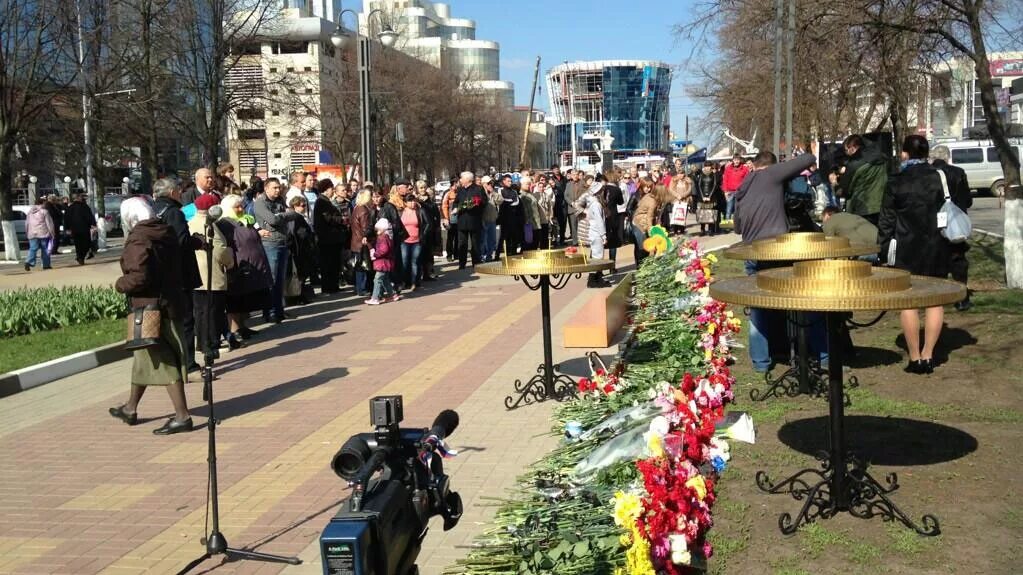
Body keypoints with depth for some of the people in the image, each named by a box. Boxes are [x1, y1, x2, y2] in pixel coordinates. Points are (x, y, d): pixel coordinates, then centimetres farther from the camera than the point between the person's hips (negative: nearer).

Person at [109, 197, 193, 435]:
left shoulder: (138, 240, -17)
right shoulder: (166, 233, 9)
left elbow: (138, 277, -25)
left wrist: (120, 284, -7)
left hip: (150, 306, -9)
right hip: (170, 302, 9)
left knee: (164, 362, -5)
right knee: (143, 356, 21)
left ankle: (182, 416, -4)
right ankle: (130, 408, 35)